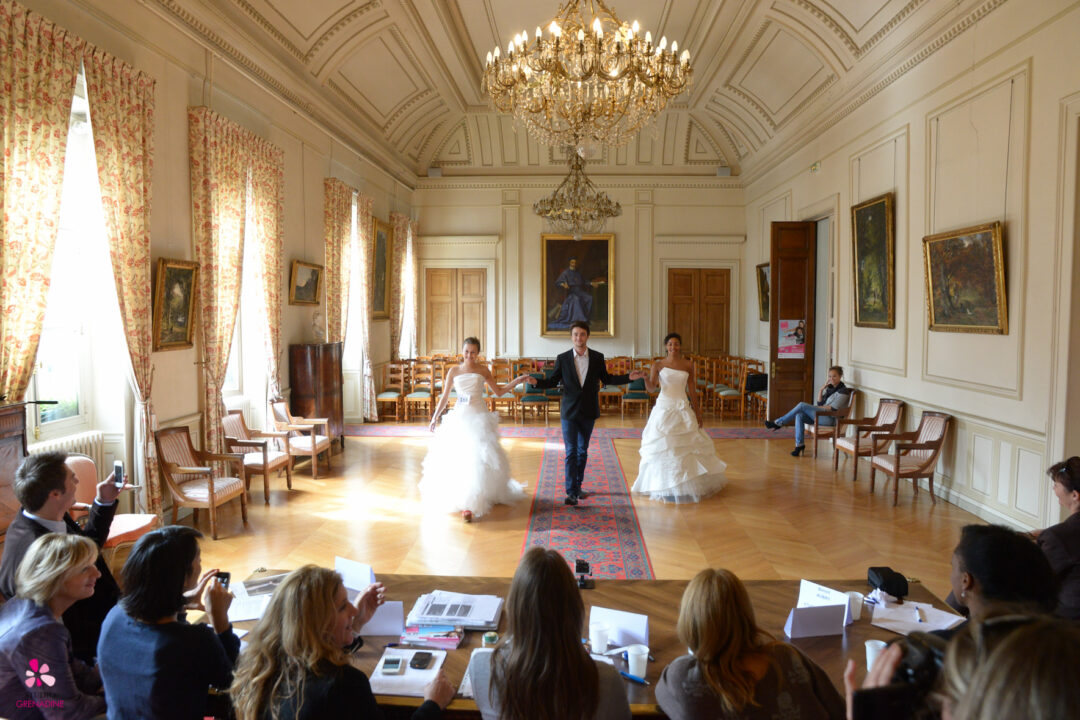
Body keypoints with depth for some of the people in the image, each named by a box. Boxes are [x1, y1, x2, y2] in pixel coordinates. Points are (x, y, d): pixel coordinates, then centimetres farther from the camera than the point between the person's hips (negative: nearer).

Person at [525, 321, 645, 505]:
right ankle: (571, 492, -7)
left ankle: (577, 486, 28)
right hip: (569, 412, -3)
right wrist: (536, 382, -17)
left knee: (582, 451, 14)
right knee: (571, 452, -7)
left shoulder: (597, 357, 2)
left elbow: (606, 379, 11)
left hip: (589, 412, 3)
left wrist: (628, 377, 1)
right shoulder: (562, 359, -3)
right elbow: (553, 381, 1)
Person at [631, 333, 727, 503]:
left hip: (683, 409, 2)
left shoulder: (688, 365, 5)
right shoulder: (658, 365, -1)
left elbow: (692, 389, 8)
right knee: (663, 446, 0)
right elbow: (652, 388, -11)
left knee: (687, 446, 5)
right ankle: (666, 485, 11)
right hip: (664, 408, -2)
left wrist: (697, 412, 6)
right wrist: (645, 379, -32)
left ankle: (688, 483, 20)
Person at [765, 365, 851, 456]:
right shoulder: (829, 387, 19)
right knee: (799, 415, -20)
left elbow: (833, 408, -13)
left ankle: (778, 423, -14)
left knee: (802, 405, -21)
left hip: (831, 418, -8)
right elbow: (820, 403, 12)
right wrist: (822, 389, 2)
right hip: (821, 415, 8)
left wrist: (819, 408, -5)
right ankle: (799, 444, -24)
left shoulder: (843, 391, -5)